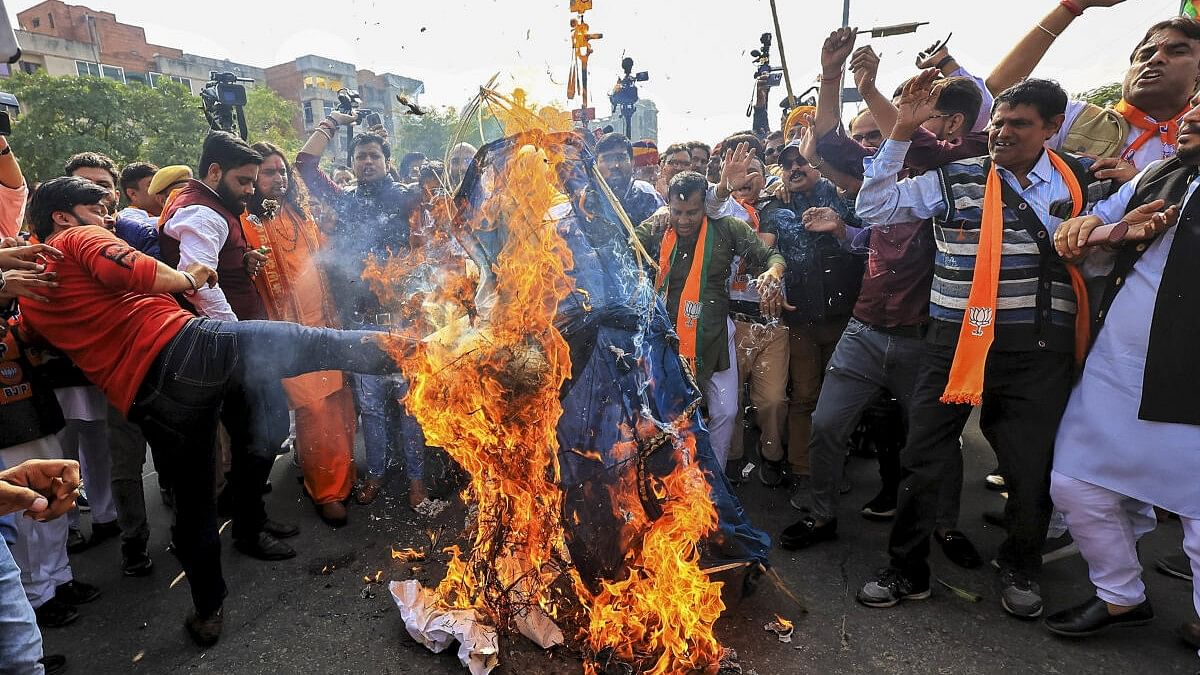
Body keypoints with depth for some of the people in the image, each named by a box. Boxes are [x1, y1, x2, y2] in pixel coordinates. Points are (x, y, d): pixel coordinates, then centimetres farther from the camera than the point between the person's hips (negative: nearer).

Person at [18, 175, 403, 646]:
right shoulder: (82, 237, 7)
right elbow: (129, 271, -13)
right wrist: (187, 278, 1)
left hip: (149, 400, 7)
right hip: (184, 345, -6)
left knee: (193, 503, 19)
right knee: (324, 344, -10)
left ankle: (208, 612, 31)